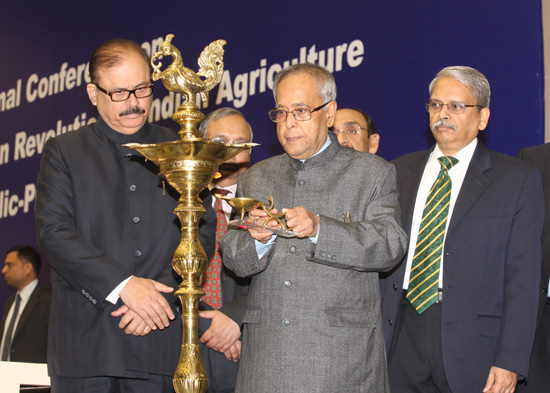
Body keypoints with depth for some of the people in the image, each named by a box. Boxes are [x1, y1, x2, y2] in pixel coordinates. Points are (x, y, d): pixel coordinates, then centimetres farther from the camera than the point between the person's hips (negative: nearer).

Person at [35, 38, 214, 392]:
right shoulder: (63, 151, 6)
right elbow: (54, 232, -6)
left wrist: (161, 293, -10)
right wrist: (122, 286, -16)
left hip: (158, 336, 1)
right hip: (83, 336, -1)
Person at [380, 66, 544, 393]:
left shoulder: (518, 179, 0)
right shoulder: (400, 171, 13)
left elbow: (523, 277, -5)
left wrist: (510, 361, -12)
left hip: (472, 341, -3)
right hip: (403, 334, 3)